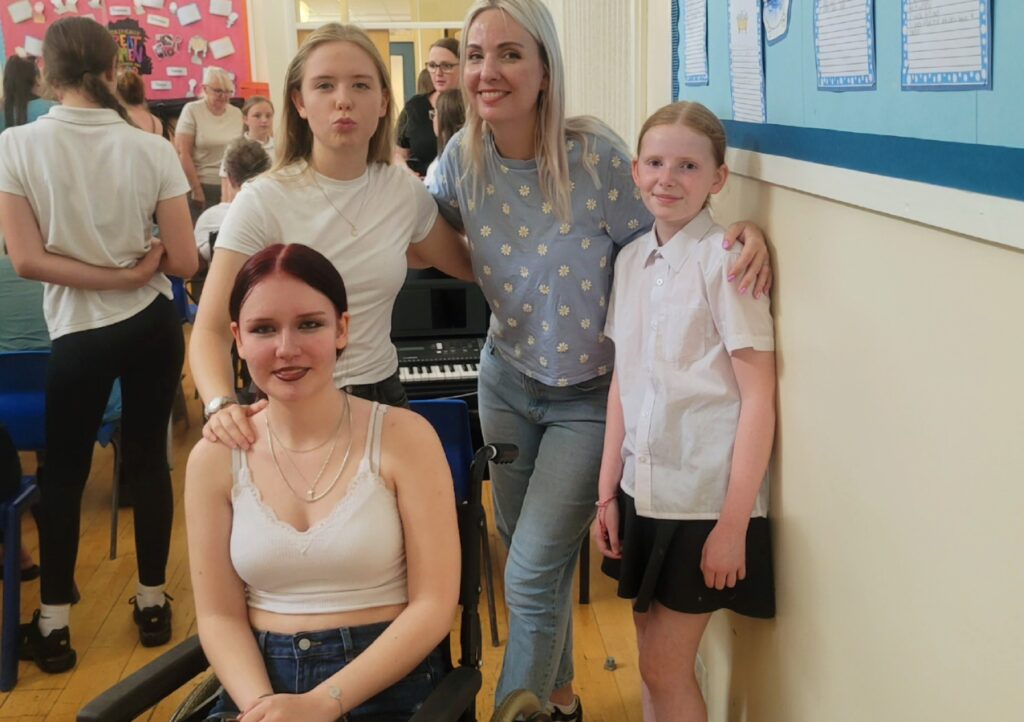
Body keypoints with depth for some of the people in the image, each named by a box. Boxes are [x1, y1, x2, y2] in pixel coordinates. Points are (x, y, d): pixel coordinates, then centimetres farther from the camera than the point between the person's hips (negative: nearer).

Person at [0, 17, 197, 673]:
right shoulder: (152, 150, -9)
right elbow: (184, 260, -9)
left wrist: (109, 275, -9)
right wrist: (137, 264, 9)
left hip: (80, 333, -1)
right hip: (154, 325, 1)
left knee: (63, 473, 13)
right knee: (149, 460, 14)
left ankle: (53, 626, 21)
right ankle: (152, 605, 25)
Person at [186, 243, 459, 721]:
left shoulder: (403, 438, -6)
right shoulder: (214, 458, 1)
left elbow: (434, 605, -8)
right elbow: (218, 614, 3)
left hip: (386, 683, -2)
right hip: (261, 681, 2)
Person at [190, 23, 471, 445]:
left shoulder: (406, 192, -3)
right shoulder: (263, 201, -16)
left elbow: (467, 265, 17)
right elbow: (211, 330, -19)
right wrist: (222, 406, -34)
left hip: (381, 396, 4)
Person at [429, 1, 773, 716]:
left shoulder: (597, 155, -23)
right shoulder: (464, 157, -9)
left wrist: (744, 228, -30)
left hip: (589, 395, -5)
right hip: (507, 379, 5)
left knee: (532, 575, -5)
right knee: (527, 551, 20)